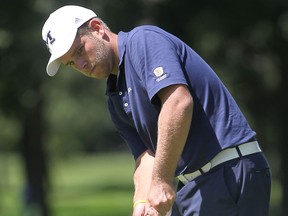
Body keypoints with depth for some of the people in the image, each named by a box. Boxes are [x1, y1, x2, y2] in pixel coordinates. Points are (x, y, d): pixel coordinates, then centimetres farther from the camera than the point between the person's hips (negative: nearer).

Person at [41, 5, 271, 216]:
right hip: (189, 184, 10)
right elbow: (147, 156, 9)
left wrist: (161, 180, -21)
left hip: (228, 172, -10)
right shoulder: (117, 99, 19)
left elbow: (179, 102, -23)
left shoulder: (144, 40, -8)